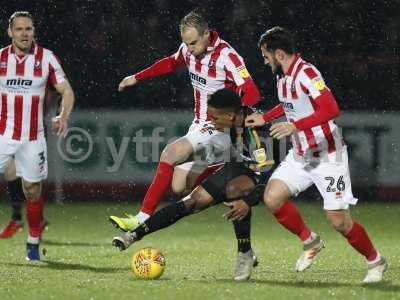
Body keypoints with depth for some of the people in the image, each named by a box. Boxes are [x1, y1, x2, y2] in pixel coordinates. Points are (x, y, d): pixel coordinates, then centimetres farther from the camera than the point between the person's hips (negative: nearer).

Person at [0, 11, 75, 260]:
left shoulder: (46, 58, -2)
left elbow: (67, 91, 1)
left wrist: (64, 116, -16)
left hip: (32, 137, 0)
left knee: (33, 190, 5)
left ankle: (33, 244, 18)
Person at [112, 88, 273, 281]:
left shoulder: (258, 131, -34)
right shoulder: (235, 122, -12)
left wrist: (247, 202, -42)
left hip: (261, 174, -7)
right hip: (240, 167, 7)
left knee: (235, 187, -39)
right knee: (191, 203, -2)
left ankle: (245, 254, -28)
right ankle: (135, 234, 2)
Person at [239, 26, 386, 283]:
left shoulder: (306, 74, -21)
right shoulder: (283, 77, 7)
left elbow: (331, 109, -33)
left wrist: (296, 126, -38)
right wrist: (264, 118, 23)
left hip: (328, 155, -8)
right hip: (301, 155, 8)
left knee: (338, 220, -9)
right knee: (272, 197, -6)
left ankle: (376, 262, 13)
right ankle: (310, 242, 14)